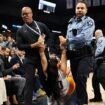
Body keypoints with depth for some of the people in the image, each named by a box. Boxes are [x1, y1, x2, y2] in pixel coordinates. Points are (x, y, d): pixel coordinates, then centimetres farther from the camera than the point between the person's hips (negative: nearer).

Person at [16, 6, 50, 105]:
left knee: (45, 79, 10)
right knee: (29, 82, -1)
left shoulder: (41, 25, 4)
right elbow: (20, 46, -4)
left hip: (42, 56, 0)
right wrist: (32, 46, -15)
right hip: (30, 59, 0)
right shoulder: (20, 31, 5)